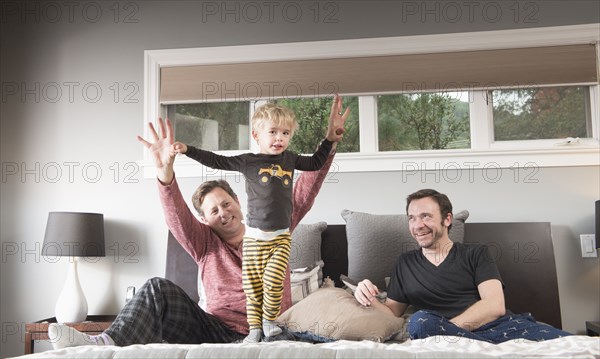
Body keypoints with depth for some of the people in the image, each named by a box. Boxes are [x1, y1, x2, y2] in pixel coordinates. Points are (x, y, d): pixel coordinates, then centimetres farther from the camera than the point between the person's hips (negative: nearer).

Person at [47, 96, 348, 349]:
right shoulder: (206, 244, 11)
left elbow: (304, 194, 5)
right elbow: (176, 215, -8)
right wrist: (165, 171, -28)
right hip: (215, 330, 2)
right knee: (160, 288, -16)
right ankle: (109, 344, -31)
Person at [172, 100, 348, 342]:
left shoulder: (290, 159, 9)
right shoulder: (248, 161, -1)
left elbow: (315, 163, 26)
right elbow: (215, 161, 2)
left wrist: (329, 140, 23)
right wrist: (187, 150, -4)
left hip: (281, 236, 1)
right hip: (255, 236, -1)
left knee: (273, 279, -13)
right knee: (252, 283, 2)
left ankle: (269, 321, 9)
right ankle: (255, 327, 17)